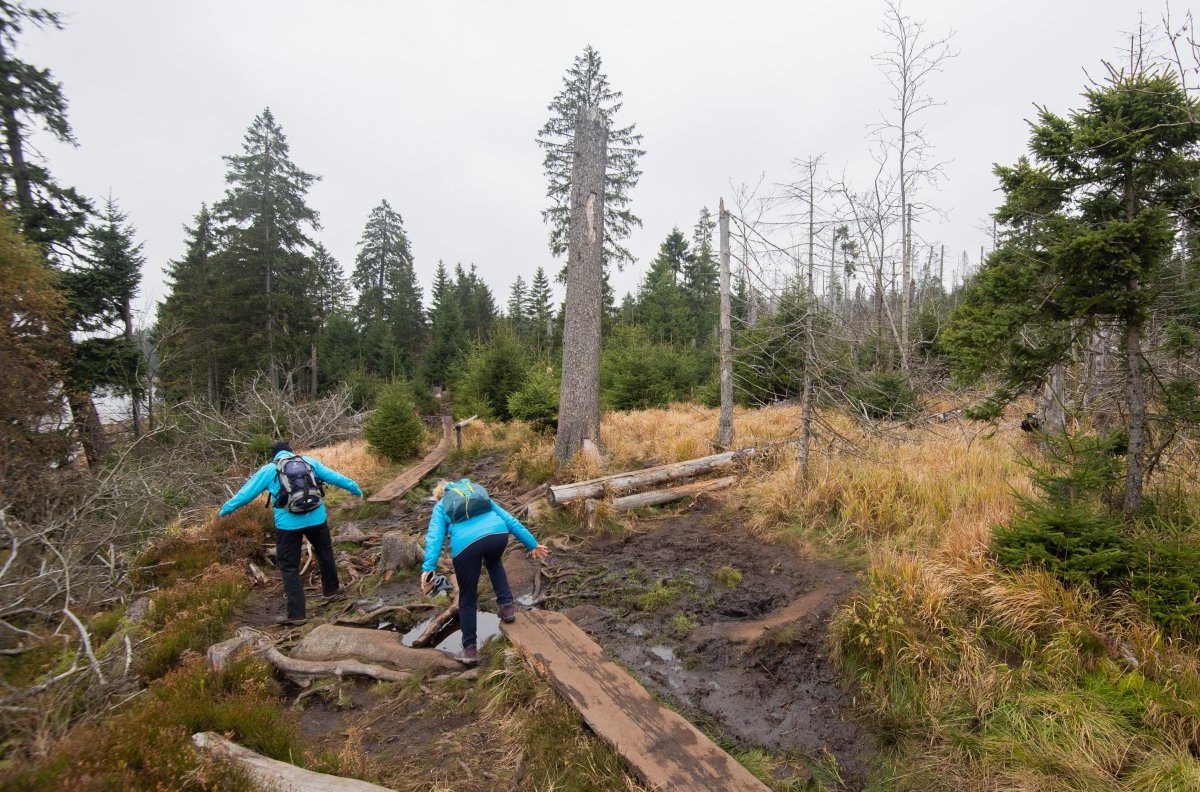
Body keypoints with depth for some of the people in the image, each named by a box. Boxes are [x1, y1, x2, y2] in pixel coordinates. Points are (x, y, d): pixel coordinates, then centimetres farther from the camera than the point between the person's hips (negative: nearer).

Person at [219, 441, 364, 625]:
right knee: (324, 553, 26)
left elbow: (247, 492, 12)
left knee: (289, 567, 7)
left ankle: (296, 613, 7)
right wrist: (354, 488, 29)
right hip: (316, 518, 3)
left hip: (288, 523, -3)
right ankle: (332, 588, 43)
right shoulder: (310, 461, 11)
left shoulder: (268, 469, 6)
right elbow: (333, 476, 17)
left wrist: (227, 509, 27)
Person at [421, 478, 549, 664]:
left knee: (467, 599, 19)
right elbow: (510, 520, 34)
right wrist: (532, 545, 35)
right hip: (498, 534, 3)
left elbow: (434, 537, 10)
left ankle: (470, 650, 24)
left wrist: (428, 568, -1)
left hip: (466, 543, -2)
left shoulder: (441, 507, 30)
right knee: (493, 563, 39)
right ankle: (507, 605, 26)